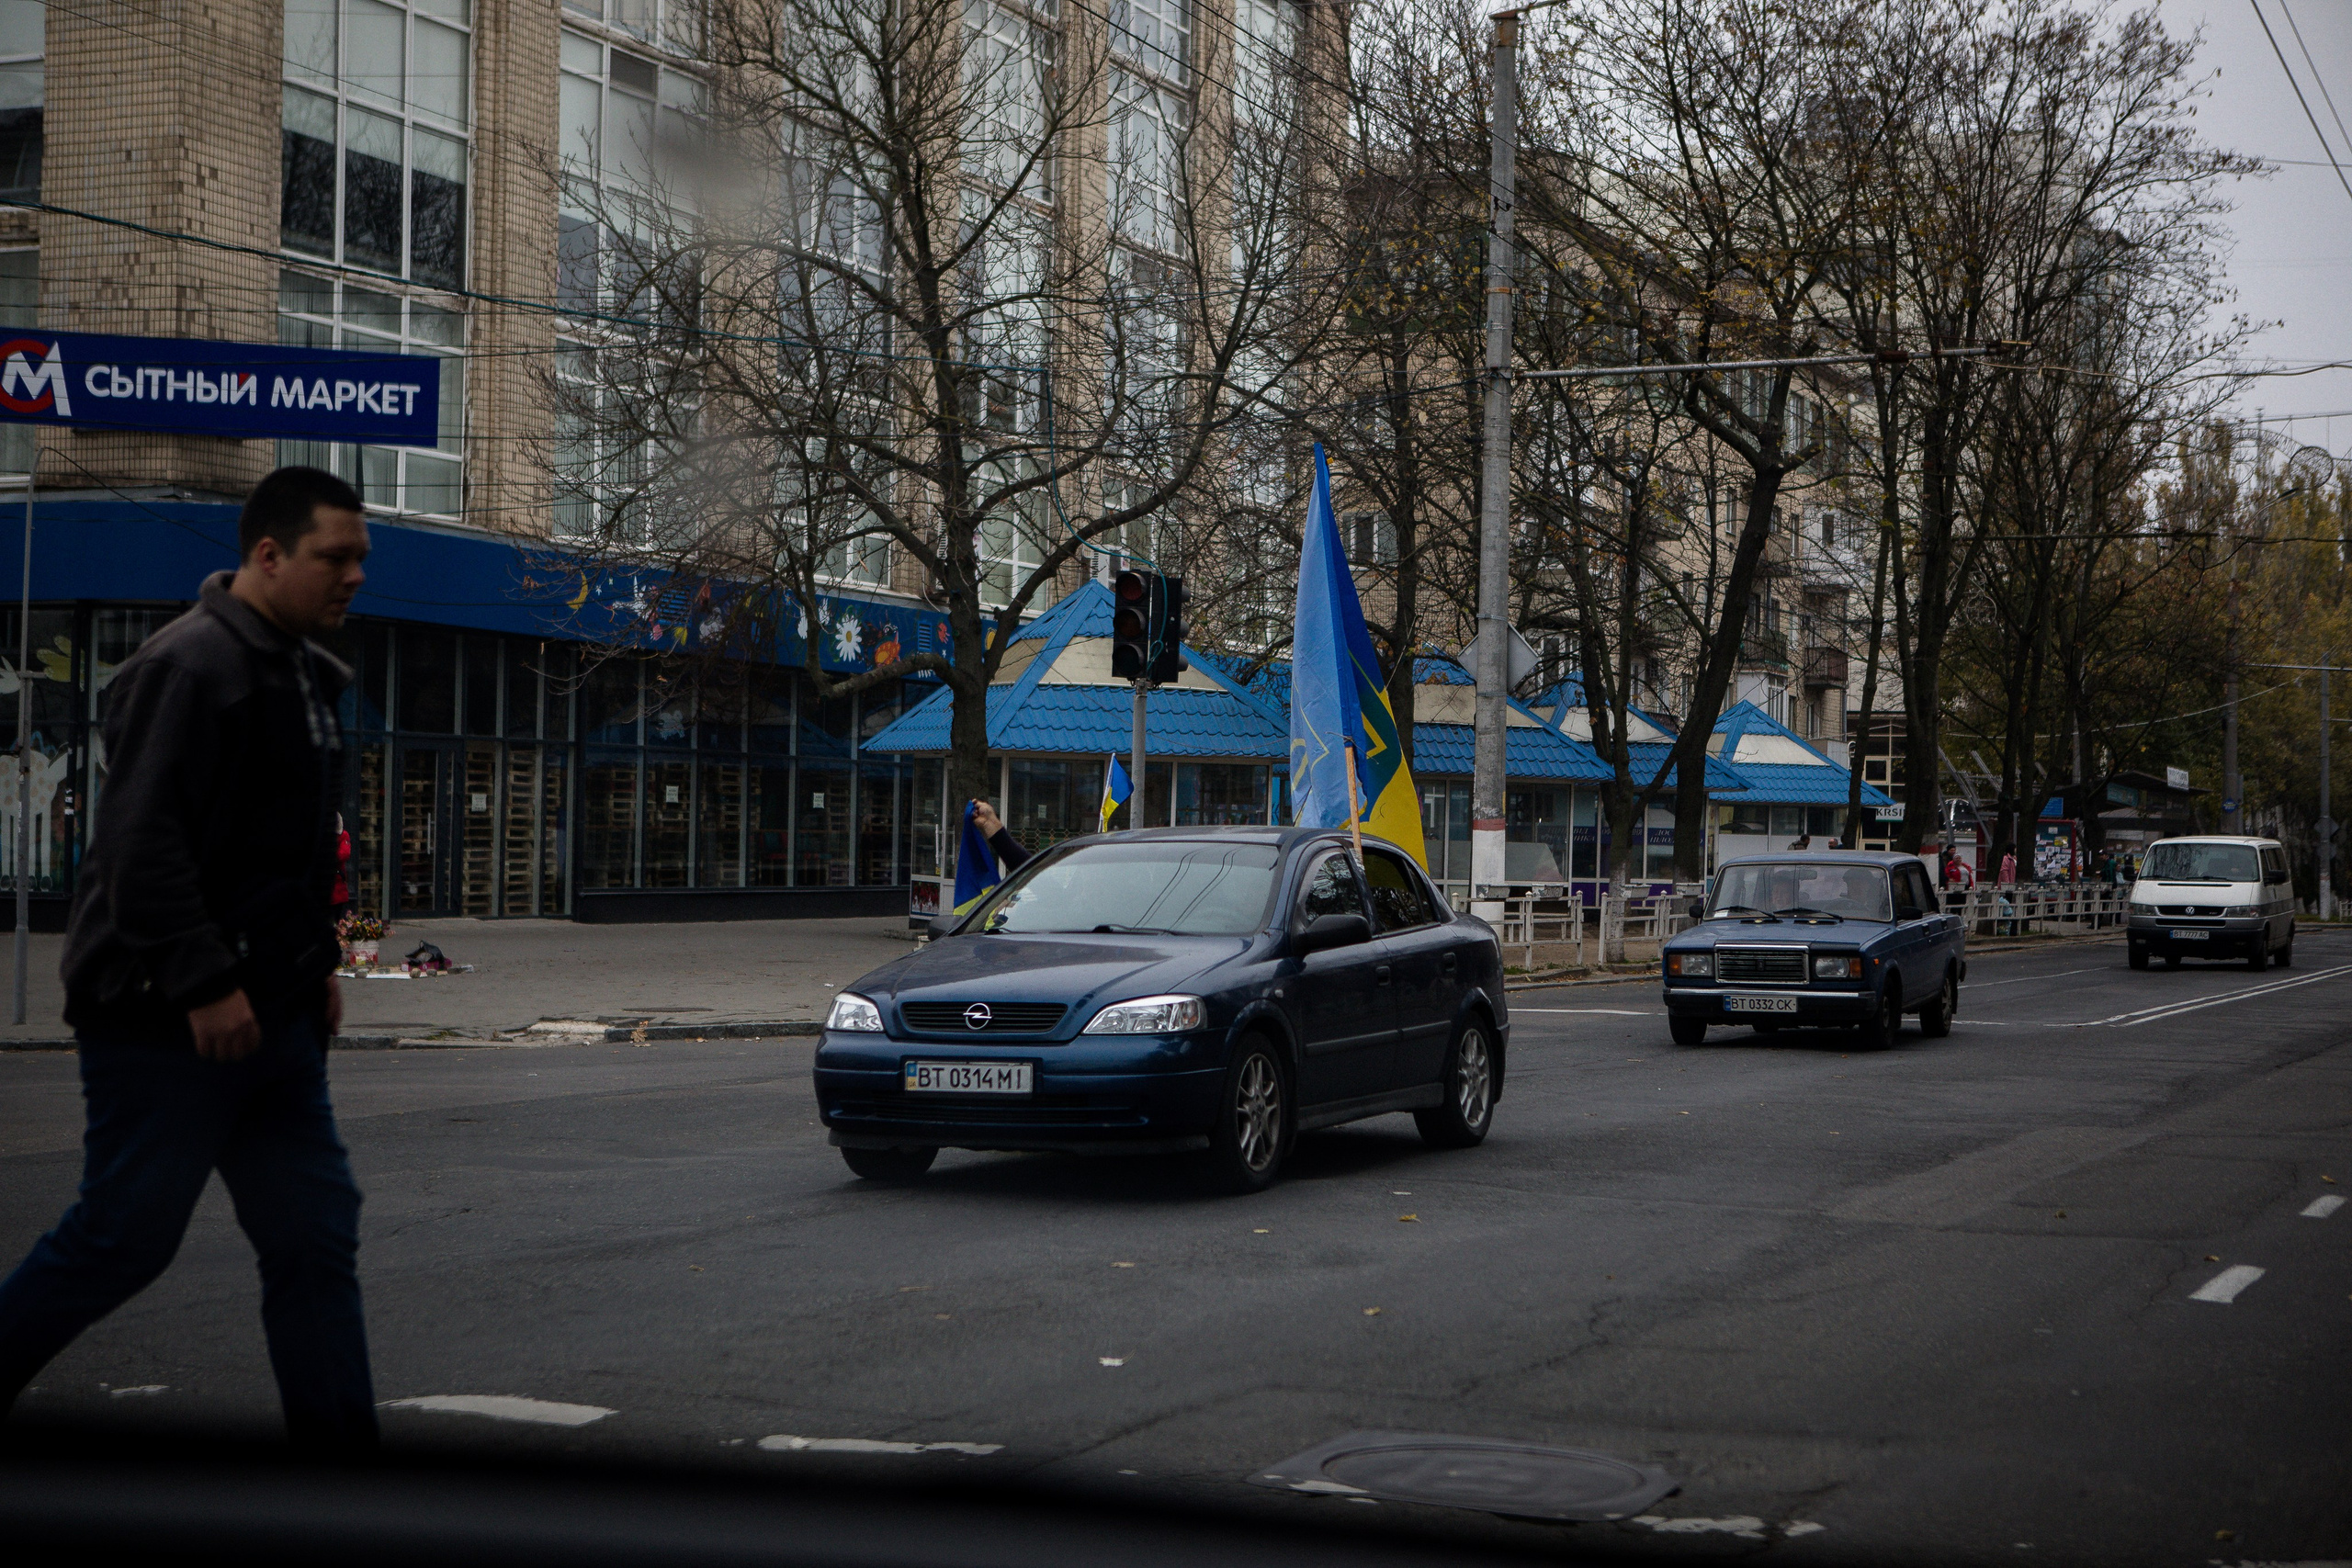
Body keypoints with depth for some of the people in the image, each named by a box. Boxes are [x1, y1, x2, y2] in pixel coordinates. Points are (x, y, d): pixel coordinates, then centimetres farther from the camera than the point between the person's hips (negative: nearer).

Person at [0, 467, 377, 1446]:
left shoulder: (304, 676, 16)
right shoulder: (193, 666, -15)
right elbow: (142, 841, -22)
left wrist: (315, 961, 18)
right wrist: (204, 983, -24)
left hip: (268, 1014, 9)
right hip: (166, 1022, -9)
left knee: (315, 1235, 7)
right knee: (124, 1236, -2)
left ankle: (340, 1445, 11)